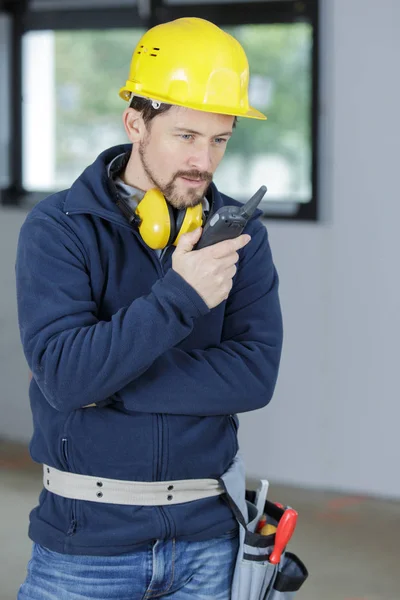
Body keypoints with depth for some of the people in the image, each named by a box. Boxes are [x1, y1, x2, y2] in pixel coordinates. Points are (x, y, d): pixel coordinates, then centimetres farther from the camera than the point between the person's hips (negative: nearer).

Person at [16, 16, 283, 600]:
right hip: (88, 541, -2)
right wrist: (178, 297, -27)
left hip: (208, 536, 3)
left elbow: (256, 374, -11)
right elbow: (62, 373, -20)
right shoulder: (58, 229, -8)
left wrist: (108, 386, -18)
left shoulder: (240, 233, 1)